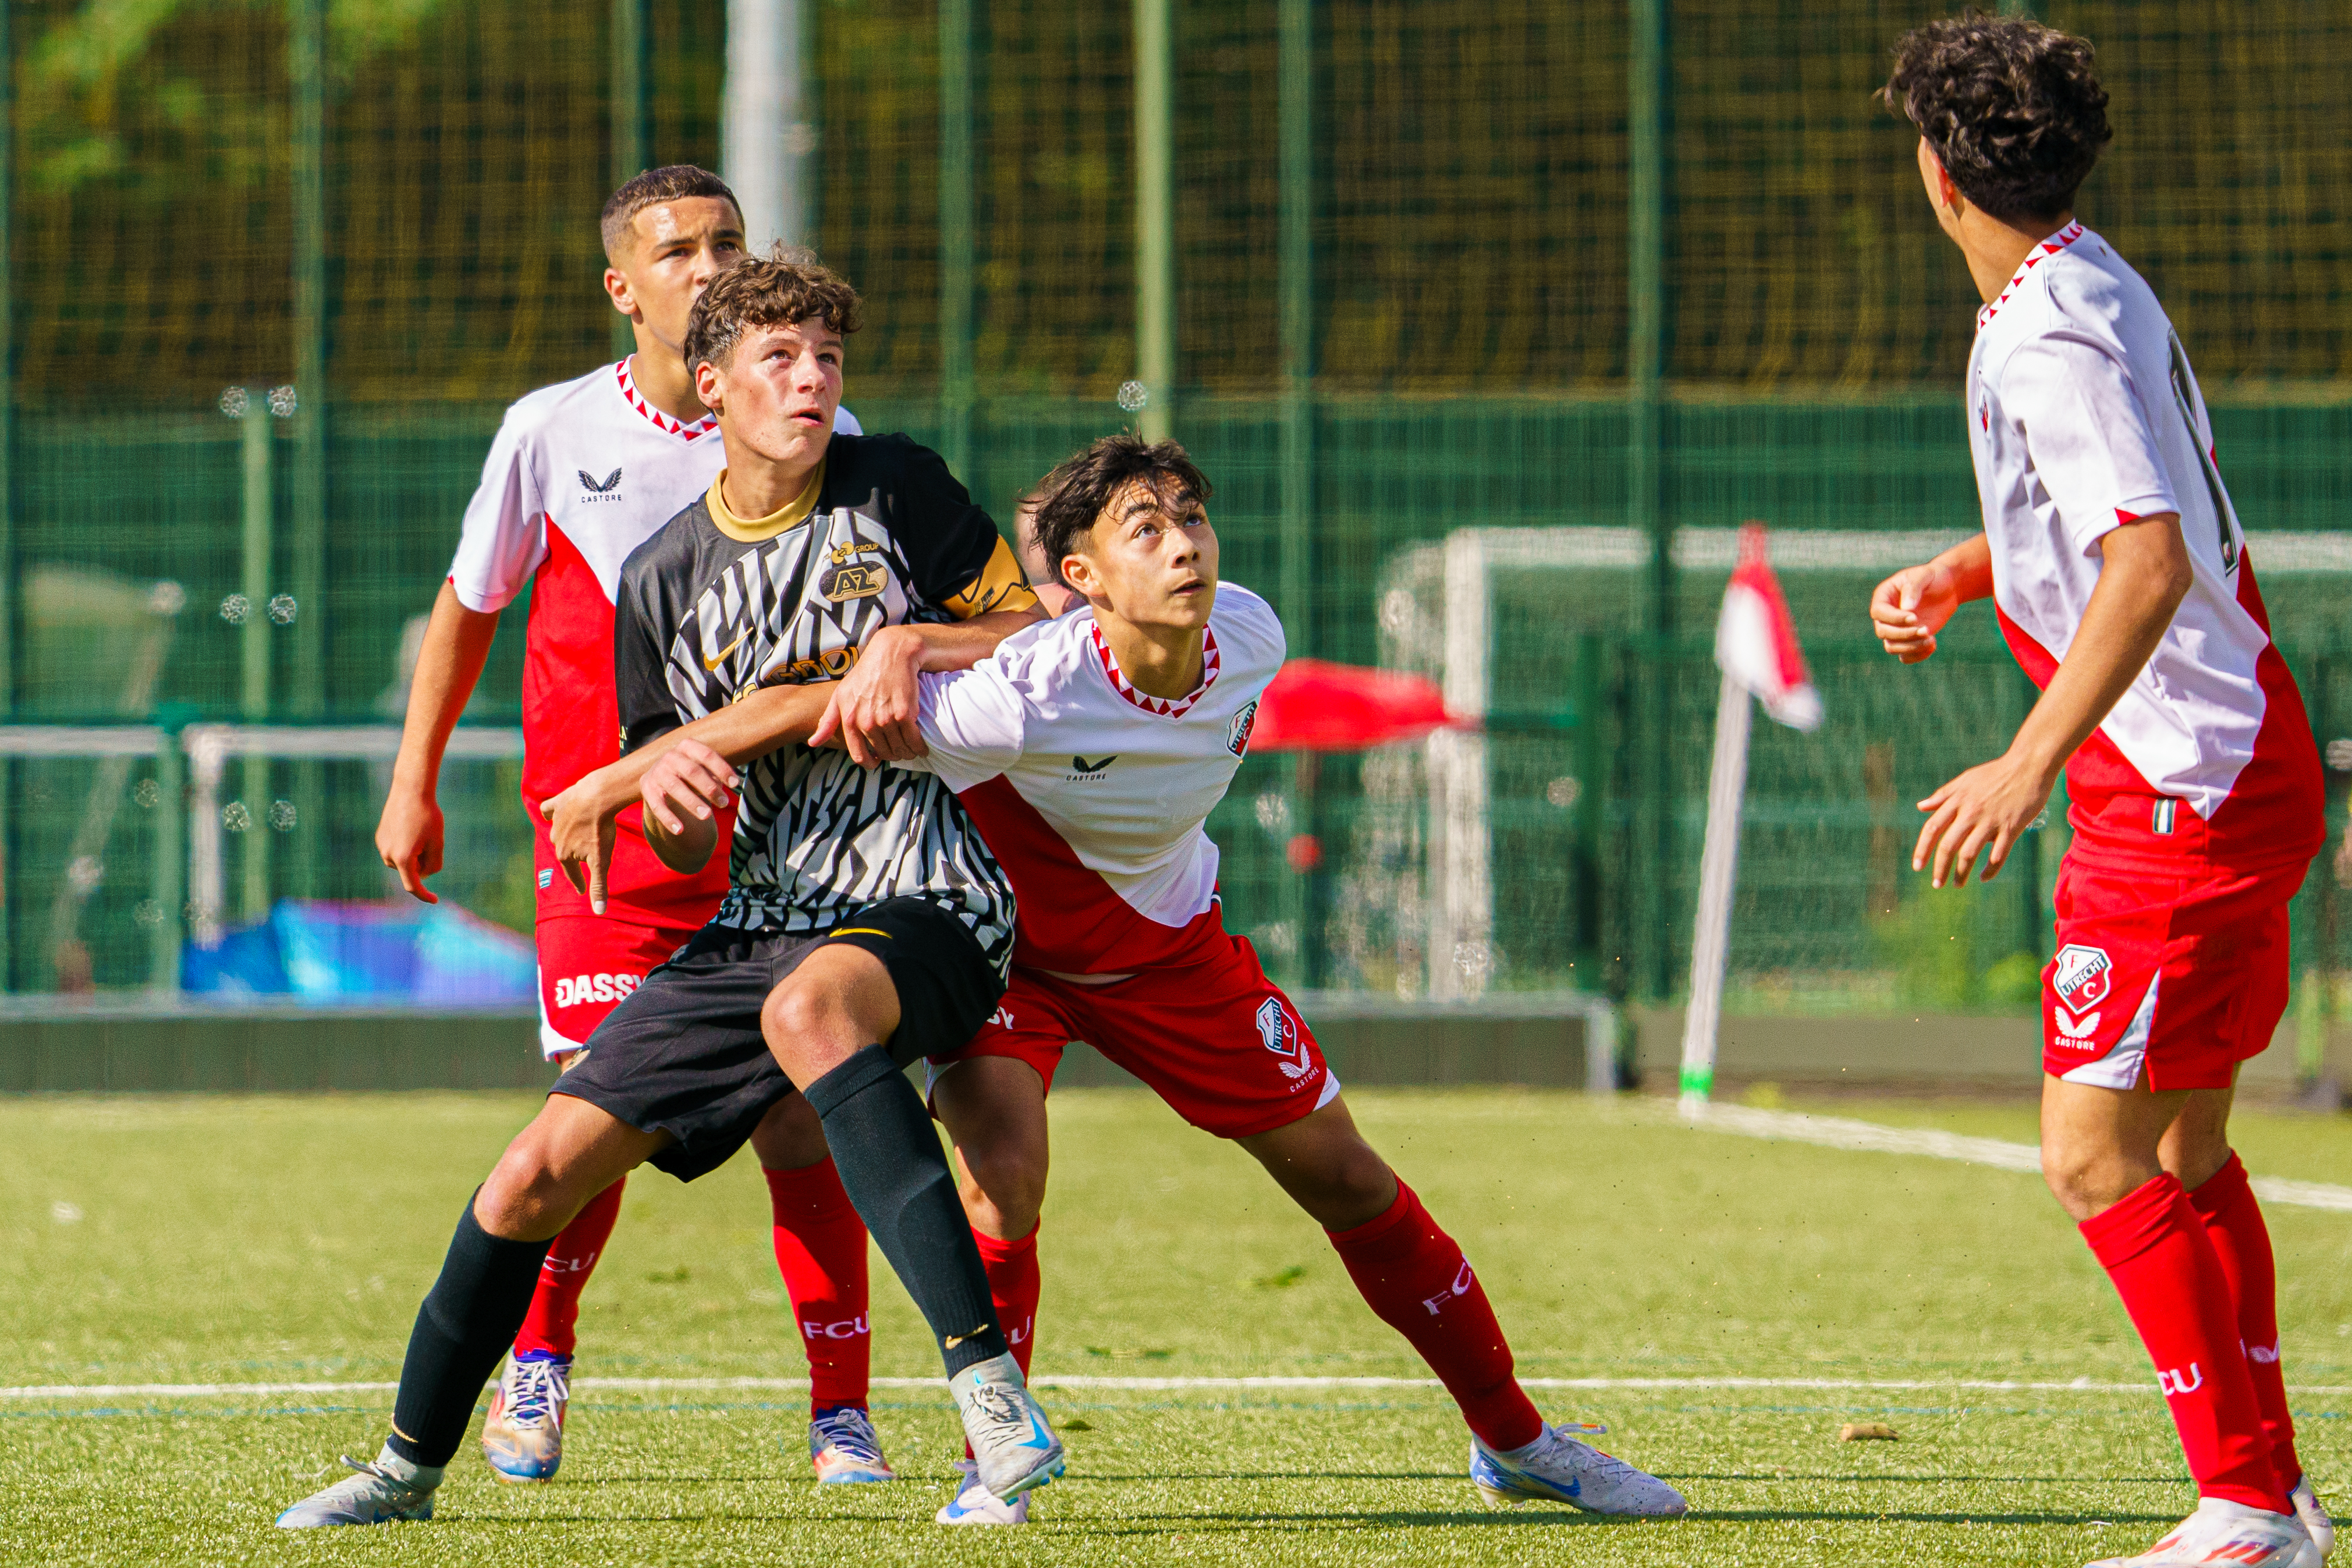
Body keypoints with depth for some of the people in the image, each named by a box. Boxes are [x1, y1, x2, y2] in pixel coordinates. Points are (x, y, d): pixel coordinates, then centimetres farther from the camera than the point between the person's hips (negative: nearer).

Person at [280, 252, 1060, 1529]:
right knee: (538, 1170, -1)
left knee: (809, 1005, -41)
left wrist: (913, 641, -13)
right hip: (752, 925, 5)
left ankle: (986, 1377, -45)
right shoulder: (662, 581, 8)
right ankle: (410, 1464, 23)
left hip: (924, 900, -5)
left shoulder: (895, 491, 1)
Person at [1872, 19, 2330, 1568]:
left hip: (2183, 795, -10)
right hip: (2244, 769, 10)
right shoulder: (2098, 292, 12)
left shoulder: (2053, 336, -19)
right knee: (2185, 1148, 16)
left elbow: (2151, 557, -31)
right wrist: (1951, 577, 17)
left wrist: (2032, 765, -33)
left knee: (2098, 1152, -11)